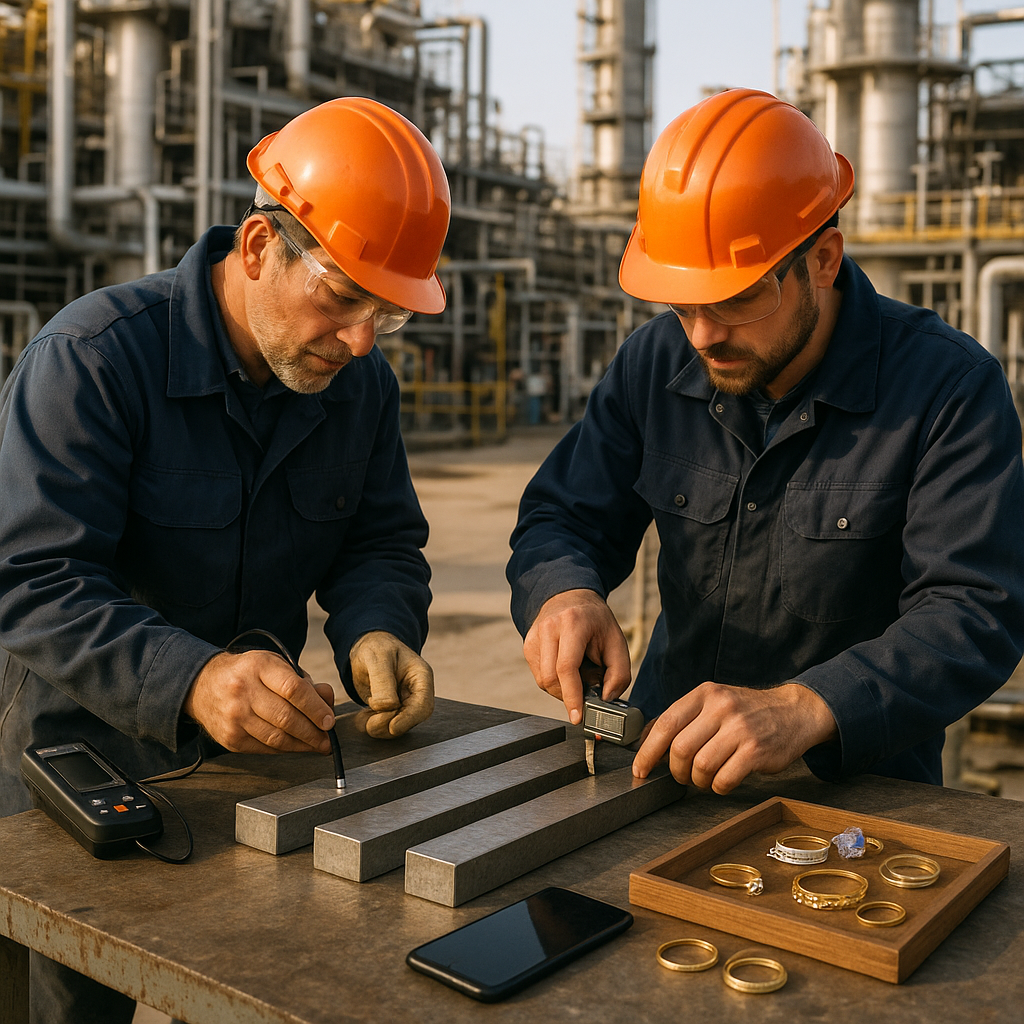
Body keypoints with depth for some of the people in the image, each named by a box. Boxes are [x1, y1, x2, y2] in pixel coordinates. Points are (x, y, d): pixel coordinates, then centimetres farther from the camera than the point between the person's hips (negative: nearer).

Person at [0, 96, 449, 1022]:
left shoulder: (361, 382, -4)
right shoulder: (96, 356, -23)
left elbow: (381, 544, 2)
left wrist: (375, 633, -21)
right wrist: (188, 679, -43)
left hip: (260, 744, 5)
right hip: (84, 754, -4)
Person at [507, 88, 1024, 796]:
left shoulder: (951, 386, -13)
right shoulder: (657, 360, -2)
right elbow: (563, 517, 2)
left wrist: (801, 711, -37)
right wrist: (563, 591, -22)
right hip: (665, 760, 4)